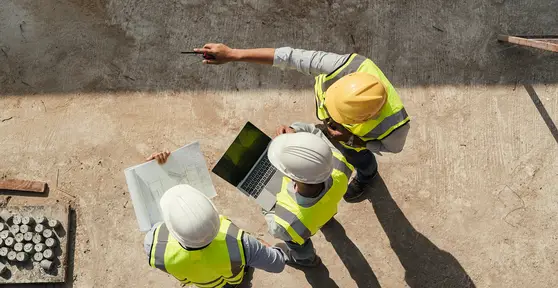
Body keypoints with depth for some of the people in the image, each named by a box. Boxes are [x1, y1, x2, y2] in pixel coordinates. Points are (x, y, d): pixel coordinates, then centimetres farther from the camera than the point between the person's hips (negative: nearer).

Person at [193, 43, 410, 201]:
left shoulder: (394, 125, -47)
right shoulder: (350, 66, -49)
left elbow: (393, 146, -22)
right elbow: (290, 57, -44)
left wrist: (351, 139, -37)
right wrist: (232, 54, -46)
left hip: (358, 135, -1)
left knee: (356, 157, 31)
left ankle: (367, 174, 68)